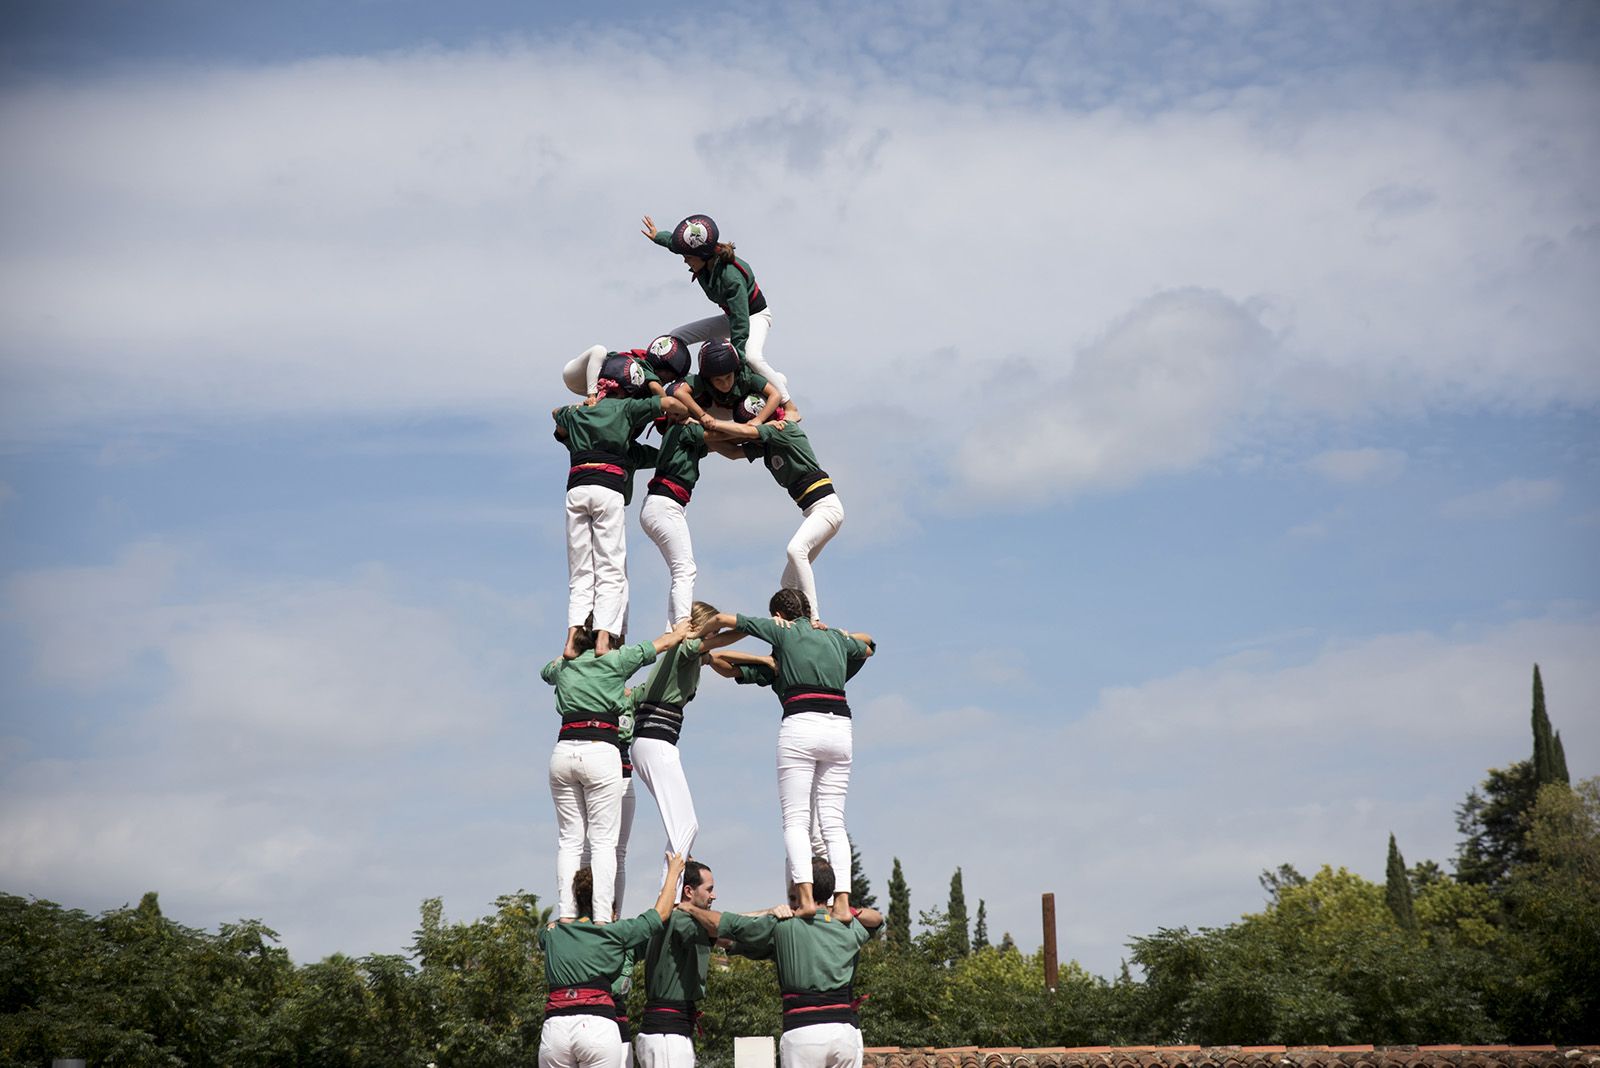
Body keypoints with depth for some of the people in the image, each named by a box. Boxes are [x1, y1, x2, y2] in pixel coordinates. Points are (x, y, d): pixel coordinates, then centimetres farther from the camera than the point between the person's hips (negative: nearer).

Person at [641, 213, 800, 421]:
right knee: (676, 337, 6)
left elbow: (741, 324, -39)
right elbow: (675, 242, 9)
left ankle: (790, 407, -26)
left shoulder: (730, 276, -39)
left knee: (752, 357, -38)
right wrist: (658, 236, 26)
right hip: (731, 316, 9)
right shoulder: (704, 260, -16)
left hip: (755, 315, -9)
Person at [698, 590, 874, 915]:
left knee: (795, 820, -4)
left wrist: (699, 638, 33)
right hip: (840, 727, 4)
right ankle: (843, 900, -8)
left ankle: (806, 898, -20)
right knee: (834, 822, 5)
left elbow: (722, 619, 15)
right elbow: (869, 647, 47)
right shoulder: (836, 638, 24)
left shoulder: (782, 630, 11)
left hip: (801, 725, -4)